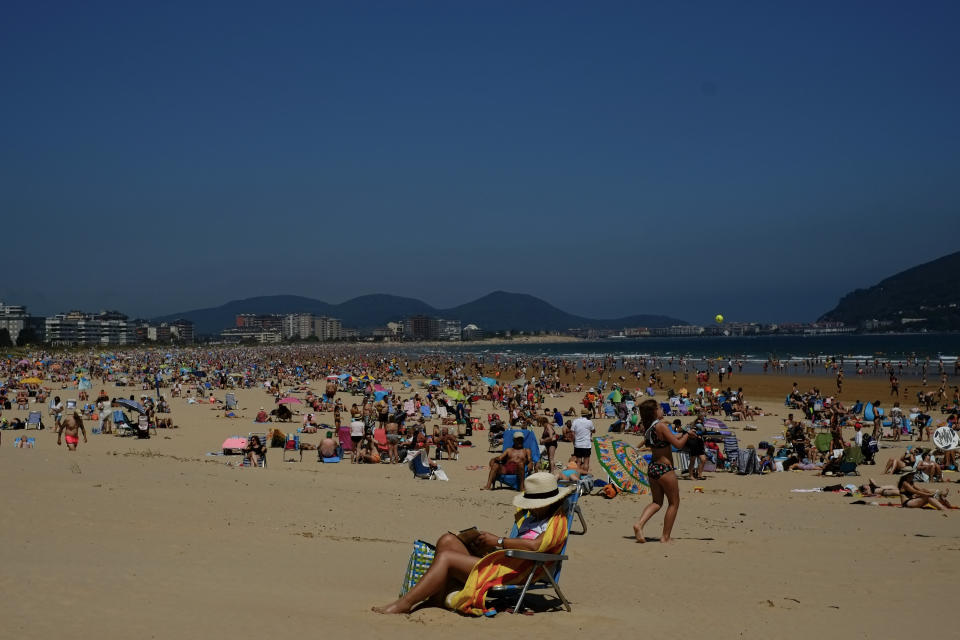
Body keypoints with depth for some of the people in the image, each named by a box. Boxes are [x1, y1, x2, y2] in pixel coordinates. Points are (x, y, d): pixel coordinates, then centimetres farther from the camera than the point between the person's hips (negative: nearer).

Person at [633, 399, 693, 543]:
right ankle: (665, 537, 9)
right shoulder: (661, 426, -17)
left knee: (657, 502, 18)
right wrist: (687, 434, 2)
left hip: (652, 467, 7)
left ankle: (639, 524, -5)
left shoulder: (646, 428, 6)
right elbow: (678, 444, -15)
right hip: (664, 469, -7)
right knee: (674, 502, 8)